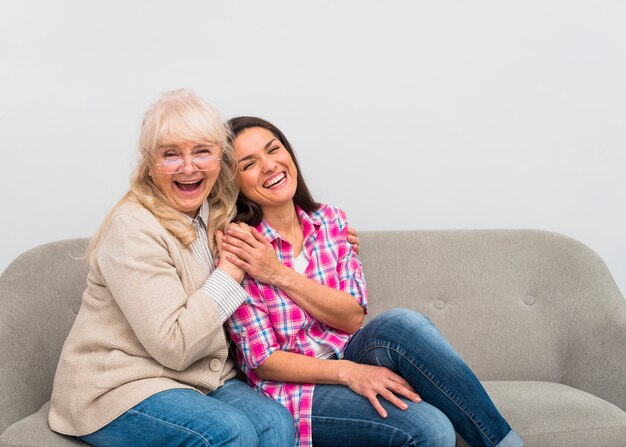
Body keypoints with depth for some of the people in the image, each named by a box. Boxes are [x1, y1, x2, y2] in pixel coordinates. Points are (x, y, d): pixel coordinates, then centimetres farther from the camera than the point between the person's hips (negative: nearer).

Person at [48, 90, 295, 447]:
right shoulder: (132, 228, -18)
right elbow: (173, 347, -22)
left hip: (203, 377, 7)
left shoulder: (217, 216, 6)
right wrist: (230, 273, -15)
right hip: (118, 388, -6)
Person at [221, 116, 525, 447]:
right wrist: (348, 372, -24)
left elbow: (353, 317, -5)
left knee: (399, 324, -30)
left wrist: (280, 275, -17)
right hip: (293, 389, -4)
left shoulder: (330, 220, 3)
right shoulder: (237, 251, -10)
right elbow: (263, 362, -11)